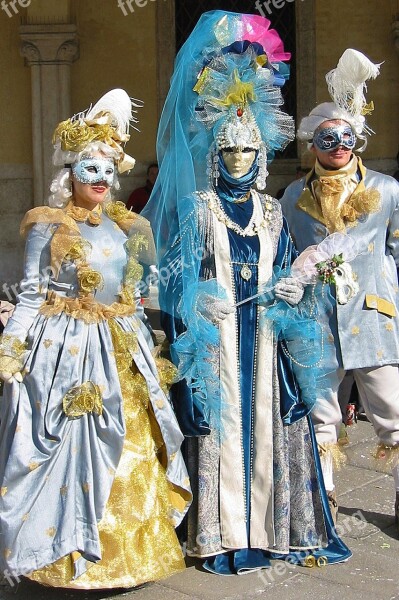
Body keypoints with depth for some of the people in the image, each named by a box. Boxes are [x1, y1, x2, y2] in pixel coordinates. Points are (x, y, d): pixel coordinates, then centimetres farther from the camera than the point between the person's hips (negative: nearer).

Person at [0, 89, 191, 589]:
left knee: (131, 448, 8)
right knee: (76, 450, -3)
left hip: (122, 350, 5)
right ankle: (75, 554, 12)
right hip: (67, 349, -5)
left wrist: (146, 350, 15)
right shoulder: (48, 227, -3)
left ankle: (131, 548, 22)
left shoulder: (123, 227, 11)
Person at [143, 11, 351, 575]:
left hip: (264, 336, 3)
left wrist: (292, 290, -2)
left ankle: (276, 525, 16)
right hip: (215, 335, -3)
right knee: (220, 422, -3)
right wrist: (198, 302, -17)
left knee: (269, 419, 4)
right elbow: (179, 276, -2)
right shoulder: (195, 208, 2)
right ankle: (224, 534, 7)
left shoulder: (272, 211, 13)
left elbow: (286, 269, 16)